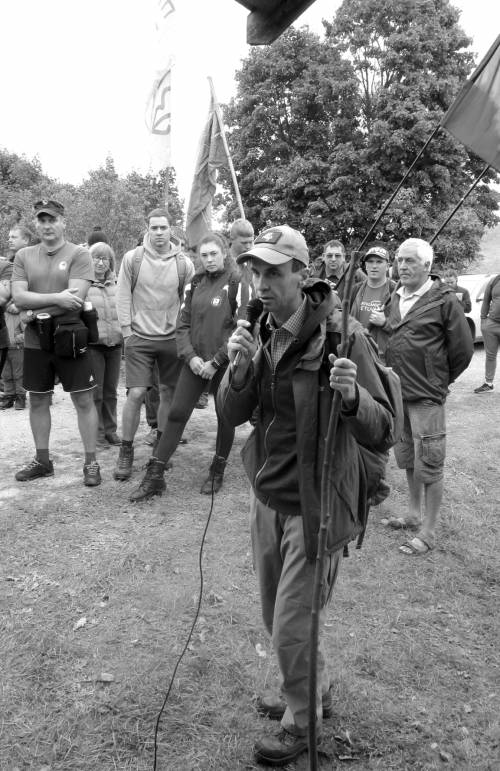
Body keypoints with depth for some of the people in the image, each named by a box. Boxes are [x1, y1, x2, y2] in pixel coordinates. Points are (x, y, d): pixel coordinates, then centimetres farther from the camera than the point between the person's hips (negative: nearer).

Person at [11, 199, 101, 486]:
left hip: (70, 338, -4)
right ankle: (42, 461, 27)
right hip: (35, 340, 4)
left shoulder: (79, 255, -5)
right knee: (38, 401, 12)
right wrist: (56, 297, -18)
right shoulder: (24, 256, 7)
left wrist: (36, 308, -10)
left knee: (84, 401, 1)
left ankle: (91, 462, 13)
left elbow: (76, 298, -17)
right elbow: (19, 298, -5)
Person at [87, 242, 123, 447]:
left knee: (111, 391, 11)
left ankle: (111, 430, 22)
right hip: (92, 344, -4)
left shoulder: (117, 284, 10)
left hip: (115, 343, 4)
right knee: (95, 391, 2)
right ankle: (97, 432, 13)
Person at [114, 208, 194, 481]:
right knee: (135, 394, -7)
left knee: (168, 393, 9)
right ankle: (126, 451, 8)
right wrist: (127, 333, -4)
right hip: (140, 337, -2)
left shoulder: (184, 264, -2)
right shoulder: (132, 258, -5)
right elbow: (123, 297, -1)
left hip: (172, 338, 2)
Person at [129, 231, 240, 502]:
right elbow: (183, 323, 9)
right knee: (176, 414, 1)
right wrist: (190, 356, -6)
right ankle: (154, 476, 7)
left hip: (223, 364, -4)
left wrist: (216, 362, -14)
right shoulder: (196, 283, 9)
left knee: (225, 416, 8)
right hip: (195, 361, 4)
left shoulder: (237, 282, -7)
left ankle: (217, 471, 28)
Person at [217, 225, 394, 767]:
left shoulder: (343, 336, -18)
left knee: (293, 629, 7)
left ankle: (302, 722, 36)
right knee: (276, 618, 21)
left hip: (315, 504, -6)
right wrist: (238, 370, -19)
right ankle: (313, 692, 48)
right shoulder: (260, 331, 0)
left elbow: (380, 431, -17)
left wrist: (353, 397, -38)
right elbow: (233, 414, 0)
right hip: (267, 496, 6)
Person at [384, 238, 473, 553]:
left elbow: (463, 349, -6)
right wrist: (395, 380, 10)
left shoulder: (444, 299, -10)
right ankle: (415, 514, 36)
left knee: (430, 466, 2)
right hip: (398, 394, 7)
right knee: (408, 460, 19)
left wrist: (439, 381, 3)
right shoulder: (397, 298, 9)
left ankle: (428, 532, 14)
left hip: (427, 398, -7)